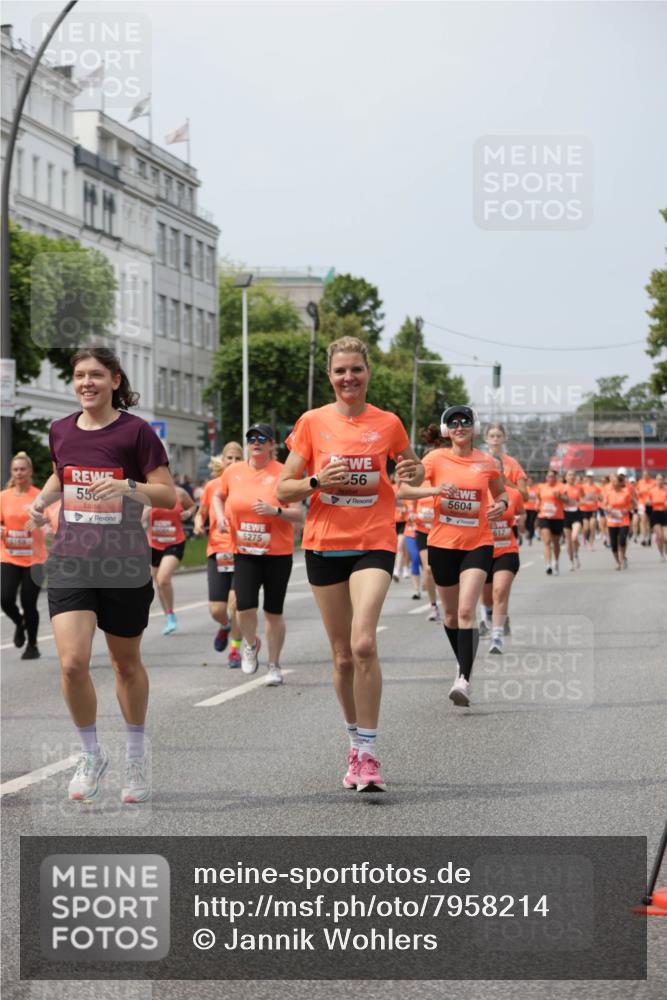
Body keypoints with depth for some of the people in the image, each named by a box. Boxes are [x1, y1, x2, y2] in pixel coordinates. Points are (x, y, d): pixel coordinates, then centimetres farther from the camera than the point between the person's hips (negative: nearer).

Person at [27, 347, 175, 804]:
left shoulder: (136, 431, -7)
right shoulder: (61, 431, 6)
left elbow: (168, 495, -8)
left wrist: (127, 486, -25)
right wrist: (43, 498, 6)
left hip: (124, 563, -2)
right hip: (70, 561, 3)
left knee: (126, 663, 12)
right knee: (72, 662, -13)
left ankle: (137, 757, 32)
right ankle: (92, 754, 9)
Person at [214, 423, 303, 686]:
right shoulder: (233, 472, 2)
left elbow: (299, 515, -9)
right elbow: (218, 496, 23)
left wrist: (275, 510, -25)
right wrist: (220, 516, 4)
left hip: (278, 553, -2)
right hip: (244, 553, 2)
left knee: (274, 612, 5)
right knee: (245, 606, -14)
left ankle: (274, 665, 23)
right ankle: (251, 643, 19)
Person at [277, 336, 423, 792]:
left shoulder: (388, 423, 2)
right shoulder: (312, 422, 2)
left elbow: (414, 468, 20)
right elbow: (284, 489, 4)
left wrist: (414, 473, -4)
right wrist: (318, 482, -15)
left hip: (374, 544, -2)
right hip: (324, 545, 2)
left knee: (364, 643, -20)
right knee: (343, 654, 8)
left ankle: (369, 753, -15)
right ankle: (356, 744, 26)